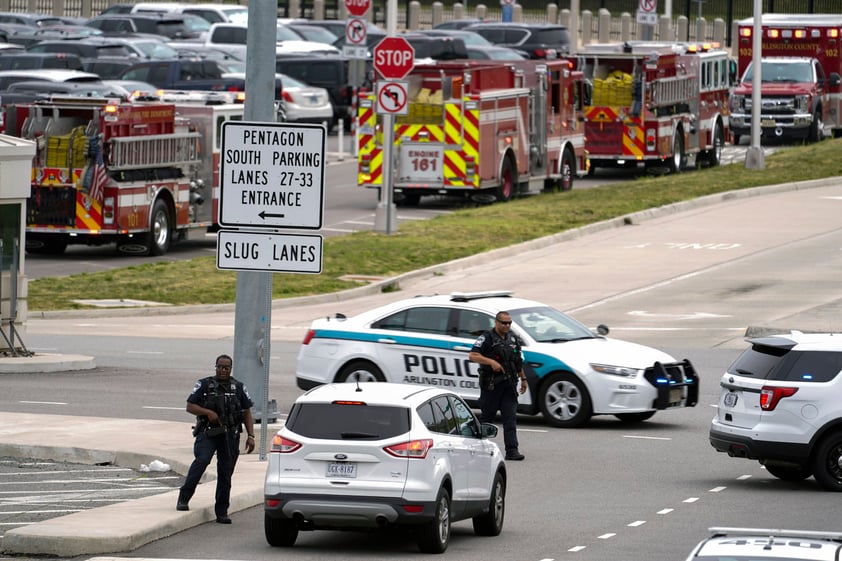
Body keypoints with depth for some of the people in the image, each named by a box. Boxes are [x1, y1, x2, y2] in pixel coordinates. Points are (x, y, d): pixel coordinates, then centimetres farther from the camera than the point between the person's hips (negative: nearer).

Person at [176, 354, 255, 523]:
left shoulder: (239, 387, 12)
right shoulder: (204, 385, 5)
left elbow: (247, 413, 13)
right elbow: (190, 406, 3)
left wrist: (250, 436, 3)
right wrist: (208, 412, -14)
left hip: (230, 436, 3)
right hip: (207, 433, -3)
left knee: (226, 473, 2)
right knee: (201, 461, -26)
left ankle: (221, 512, 9)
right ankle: (183, 499, -23)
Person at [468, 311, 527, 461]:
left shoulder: (513, 338, 14)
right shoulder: (487, 338, -6)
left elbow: (518, 361, 25)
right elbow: (472, 355, -16)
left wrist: (523, 378, 25)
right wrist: (491, 362, -24)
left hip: (509, 384, 5)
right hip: (491, 385, -5)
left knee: (511, 417, -4)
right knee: (487, 416, 5)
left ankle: (512, 450, -8)